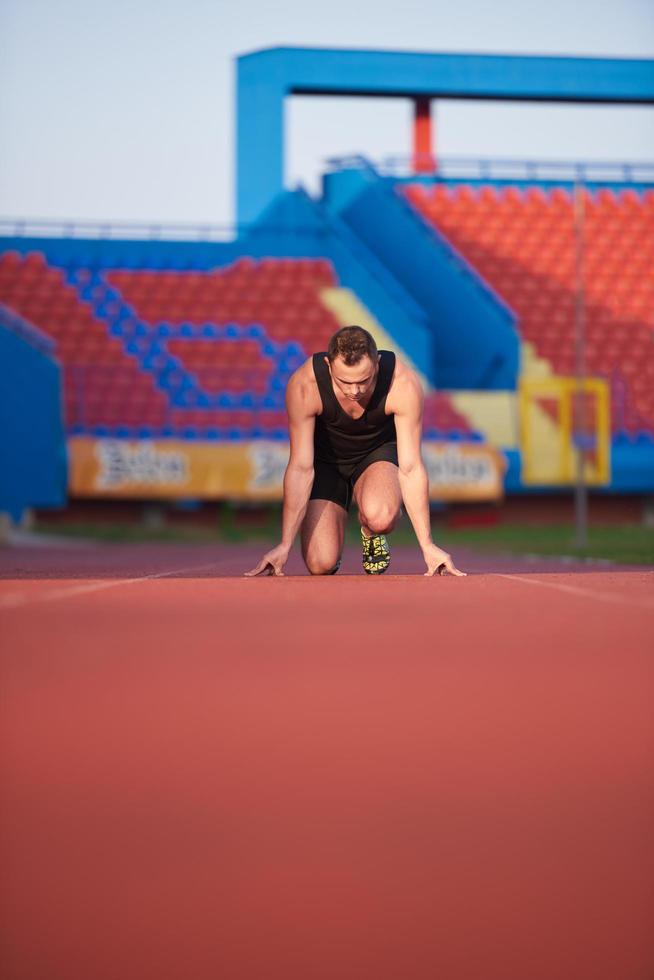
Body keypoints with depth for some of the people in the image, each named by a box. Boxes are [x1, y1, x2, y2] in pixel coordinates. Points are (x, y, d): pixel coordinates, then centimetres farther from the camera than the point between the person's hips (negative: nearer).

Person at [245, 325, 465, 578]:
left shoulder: (404, 384, -32)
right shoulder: (303, 385, -32)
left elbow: (410, 469, -25)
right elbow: (301, 468, -26)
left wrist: (427, 545, -25)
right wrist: (284, 546, -26)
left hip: (379, 452, 0)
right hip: (326, 461, 0)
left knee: (380, 517, -36)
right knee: (320, 565, -18)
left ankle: (372, 537, 2)